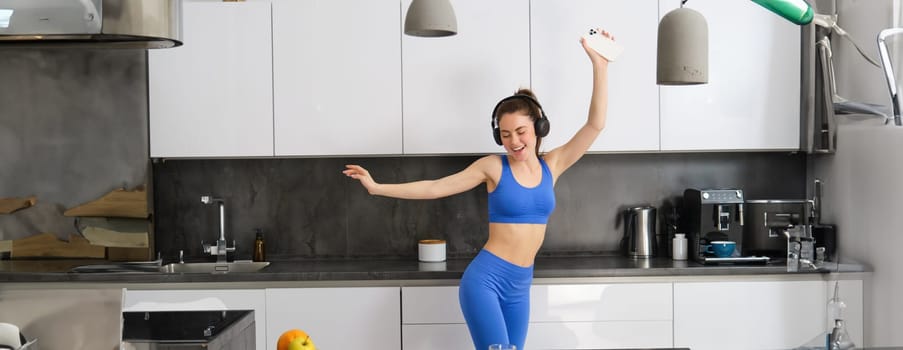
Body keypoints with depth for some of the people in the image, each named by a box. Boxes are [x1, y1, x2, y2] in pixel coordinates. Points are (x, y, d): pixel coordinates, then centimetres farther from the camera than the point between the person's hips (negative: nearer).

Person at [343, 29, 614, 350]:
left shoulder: (552, 165, 6)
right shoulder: (493, 166, -2)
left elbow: (595, 124, 0)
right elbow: (435, 188, 0)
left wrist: (599, 65, -6)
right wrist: (377, 188, -3)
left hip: (520, 285, 4)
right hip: (485, 278, -4)